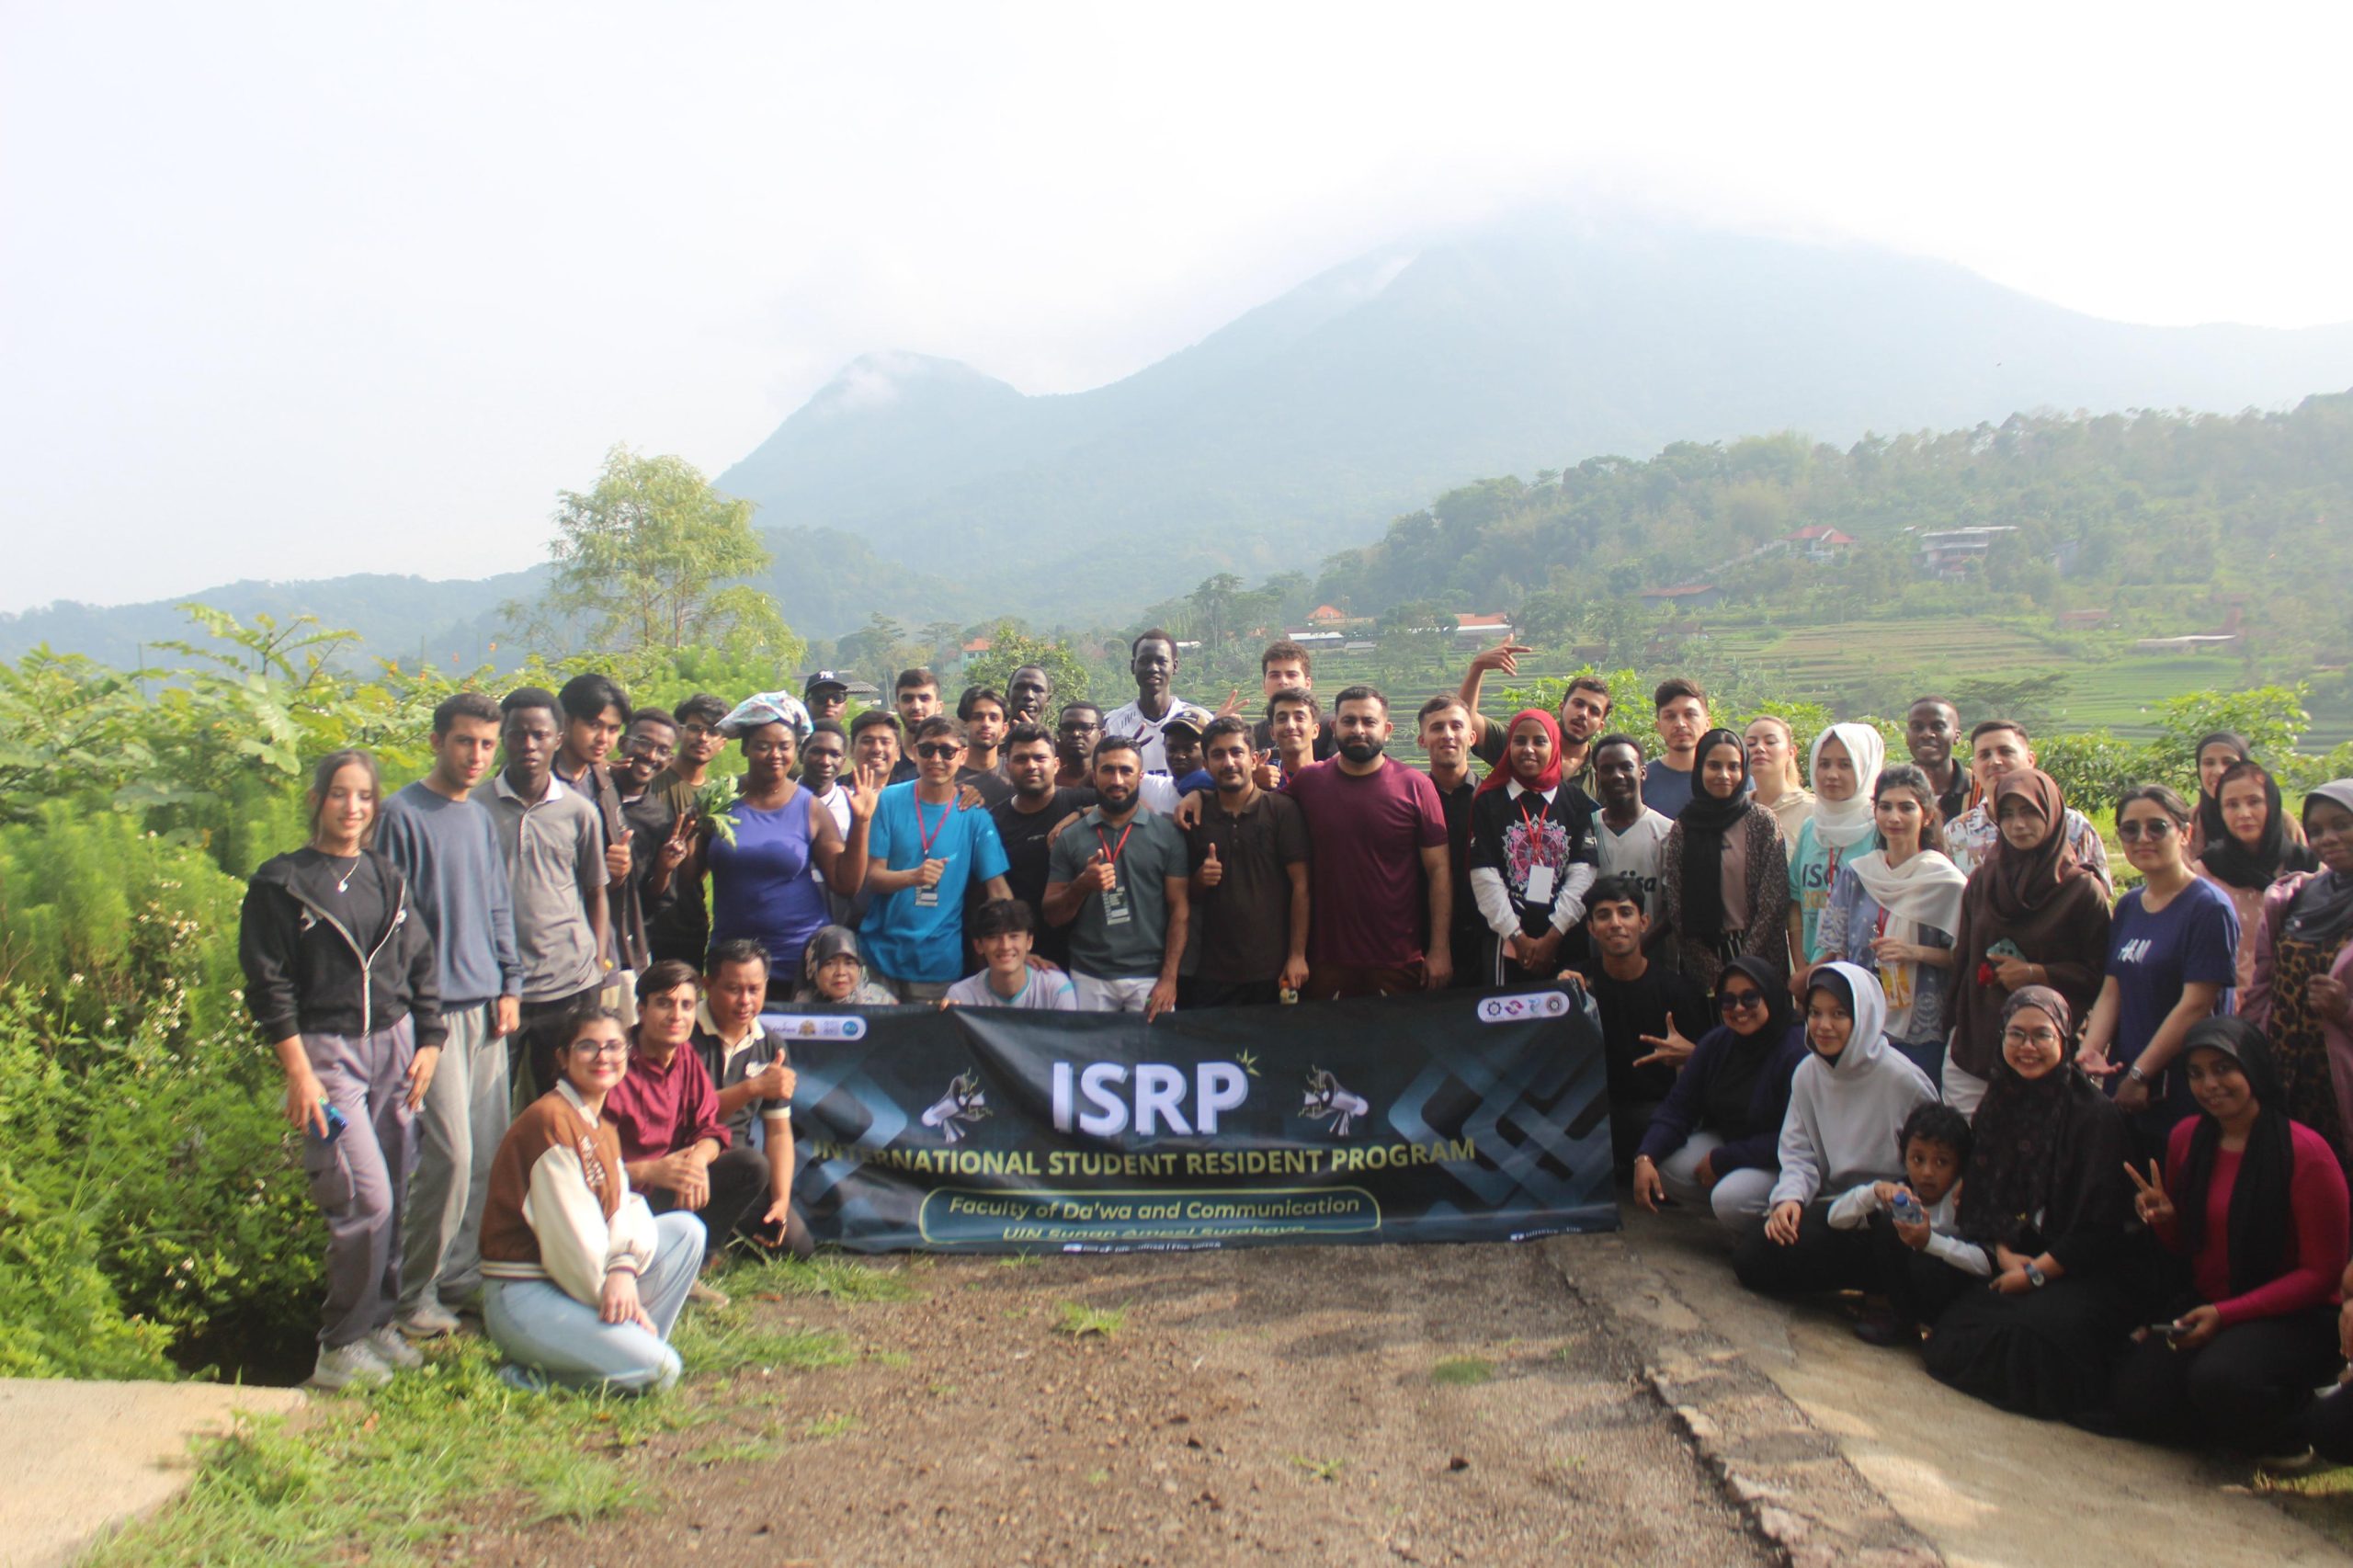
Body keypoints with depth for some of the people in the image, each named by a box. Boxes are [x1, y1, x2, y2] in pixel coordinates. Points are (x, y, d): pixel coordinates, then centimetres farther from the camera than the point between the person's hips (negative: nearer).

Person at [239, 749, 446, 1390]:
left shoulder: (388, 878, 11)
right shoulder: (280, 882, -3)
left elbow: (421, 967, 15)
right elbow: (269, 985, -5)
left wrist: (427, 1044, 7)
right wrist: (299, 1074, -10)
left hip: (394, 1045, 5)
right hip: (327, 1050, -5)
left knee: (392, 1197, 6)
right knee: (365, 1198, -12)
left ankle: (379, 1325, 20)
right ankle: (341, 1346, 2)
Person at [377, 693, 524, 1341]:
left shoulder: (482, 819, 15)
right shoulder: (403, 815, -7)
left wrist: (509, 984, 12)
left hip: (484, 1003, 7)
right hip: (433, 1007, -7)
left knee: (490, 1150, 9)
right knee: (450, 1152, -10)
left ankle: (465, 1273, 22)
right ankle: (415, 1294, 3)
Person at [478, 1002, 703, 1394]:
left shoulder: (604, 1129, 15)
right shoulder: (549, 1119, -15)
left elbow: (623, 1209, 3)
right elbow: (568, 1233, -18)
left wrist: (624, 1269, -17)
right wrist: (612, 1294, -12)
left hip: (582, 1282, 9)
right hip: (523, 1294, -9)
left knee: (686, 1229, -1)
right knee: (659, 1369, -20)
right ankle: (534, 1372, -4)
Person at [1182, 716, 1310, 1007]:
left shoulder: (1282, 809, -3)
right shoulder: (1197, 819, 9)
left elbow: (1300, 885, -5)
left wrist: (1297, 956, -10)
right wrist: (1200, 880, -5)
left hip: (1272, 971, -3)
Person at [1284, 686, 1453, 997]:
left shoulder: (1415, 785, -2)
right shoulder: (1308, 782, 3)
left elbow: (1439, 870, -1)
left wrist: (1440, 949, -5)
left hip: (1399, 963, -1)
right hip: (1327, 962, 1)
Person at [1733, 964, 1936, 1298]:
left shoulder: (1902, 1080, -14)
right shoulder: (1808, 1073, 4)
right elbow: (1798, 1152, 4)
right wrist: (1790, 1197, -15)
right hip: (1830, 1203, 7)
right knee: (1748, 1257, -10)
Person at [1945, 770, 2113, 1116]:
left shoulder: (2082, 889, -2)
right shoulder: (1981, 882, 10)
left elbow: (2099, 976, -1)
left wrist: (2037, 974, -13)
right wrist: (1954, 1025, 11)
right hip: (1974, 1046, 3)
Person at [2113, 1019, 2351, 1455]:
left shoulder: (2306, 1153, -14)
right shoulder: (2187, 1138, 4)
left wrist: (2226, 1315, -20)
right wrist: (2164, 1218, -9)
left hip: (2293, 1317, -5)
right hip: (2205, 1305, 5)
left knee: (2220, 1379, -35)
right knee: (2136, 1398, -17)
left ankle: (2296, 1419, -1)